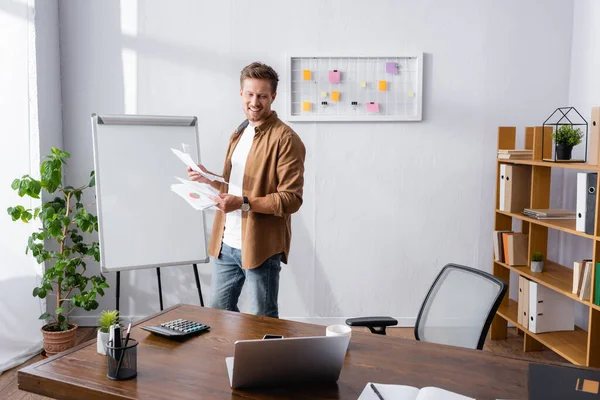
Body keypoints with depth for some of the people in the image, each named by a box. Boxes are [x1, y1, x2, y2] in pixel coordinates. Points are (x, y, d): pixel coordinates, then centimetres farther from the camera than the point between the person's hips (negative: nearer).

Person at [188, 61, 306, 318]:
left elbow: (292, 199, -19)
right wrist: (209, 178, 6)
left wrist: (244, 203, -27)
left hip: (260, 247, -8)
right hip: (227, 243, 8)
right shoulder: (240, 132, 13)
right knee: (219, 312, 21)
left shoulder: (285, 139, -15)